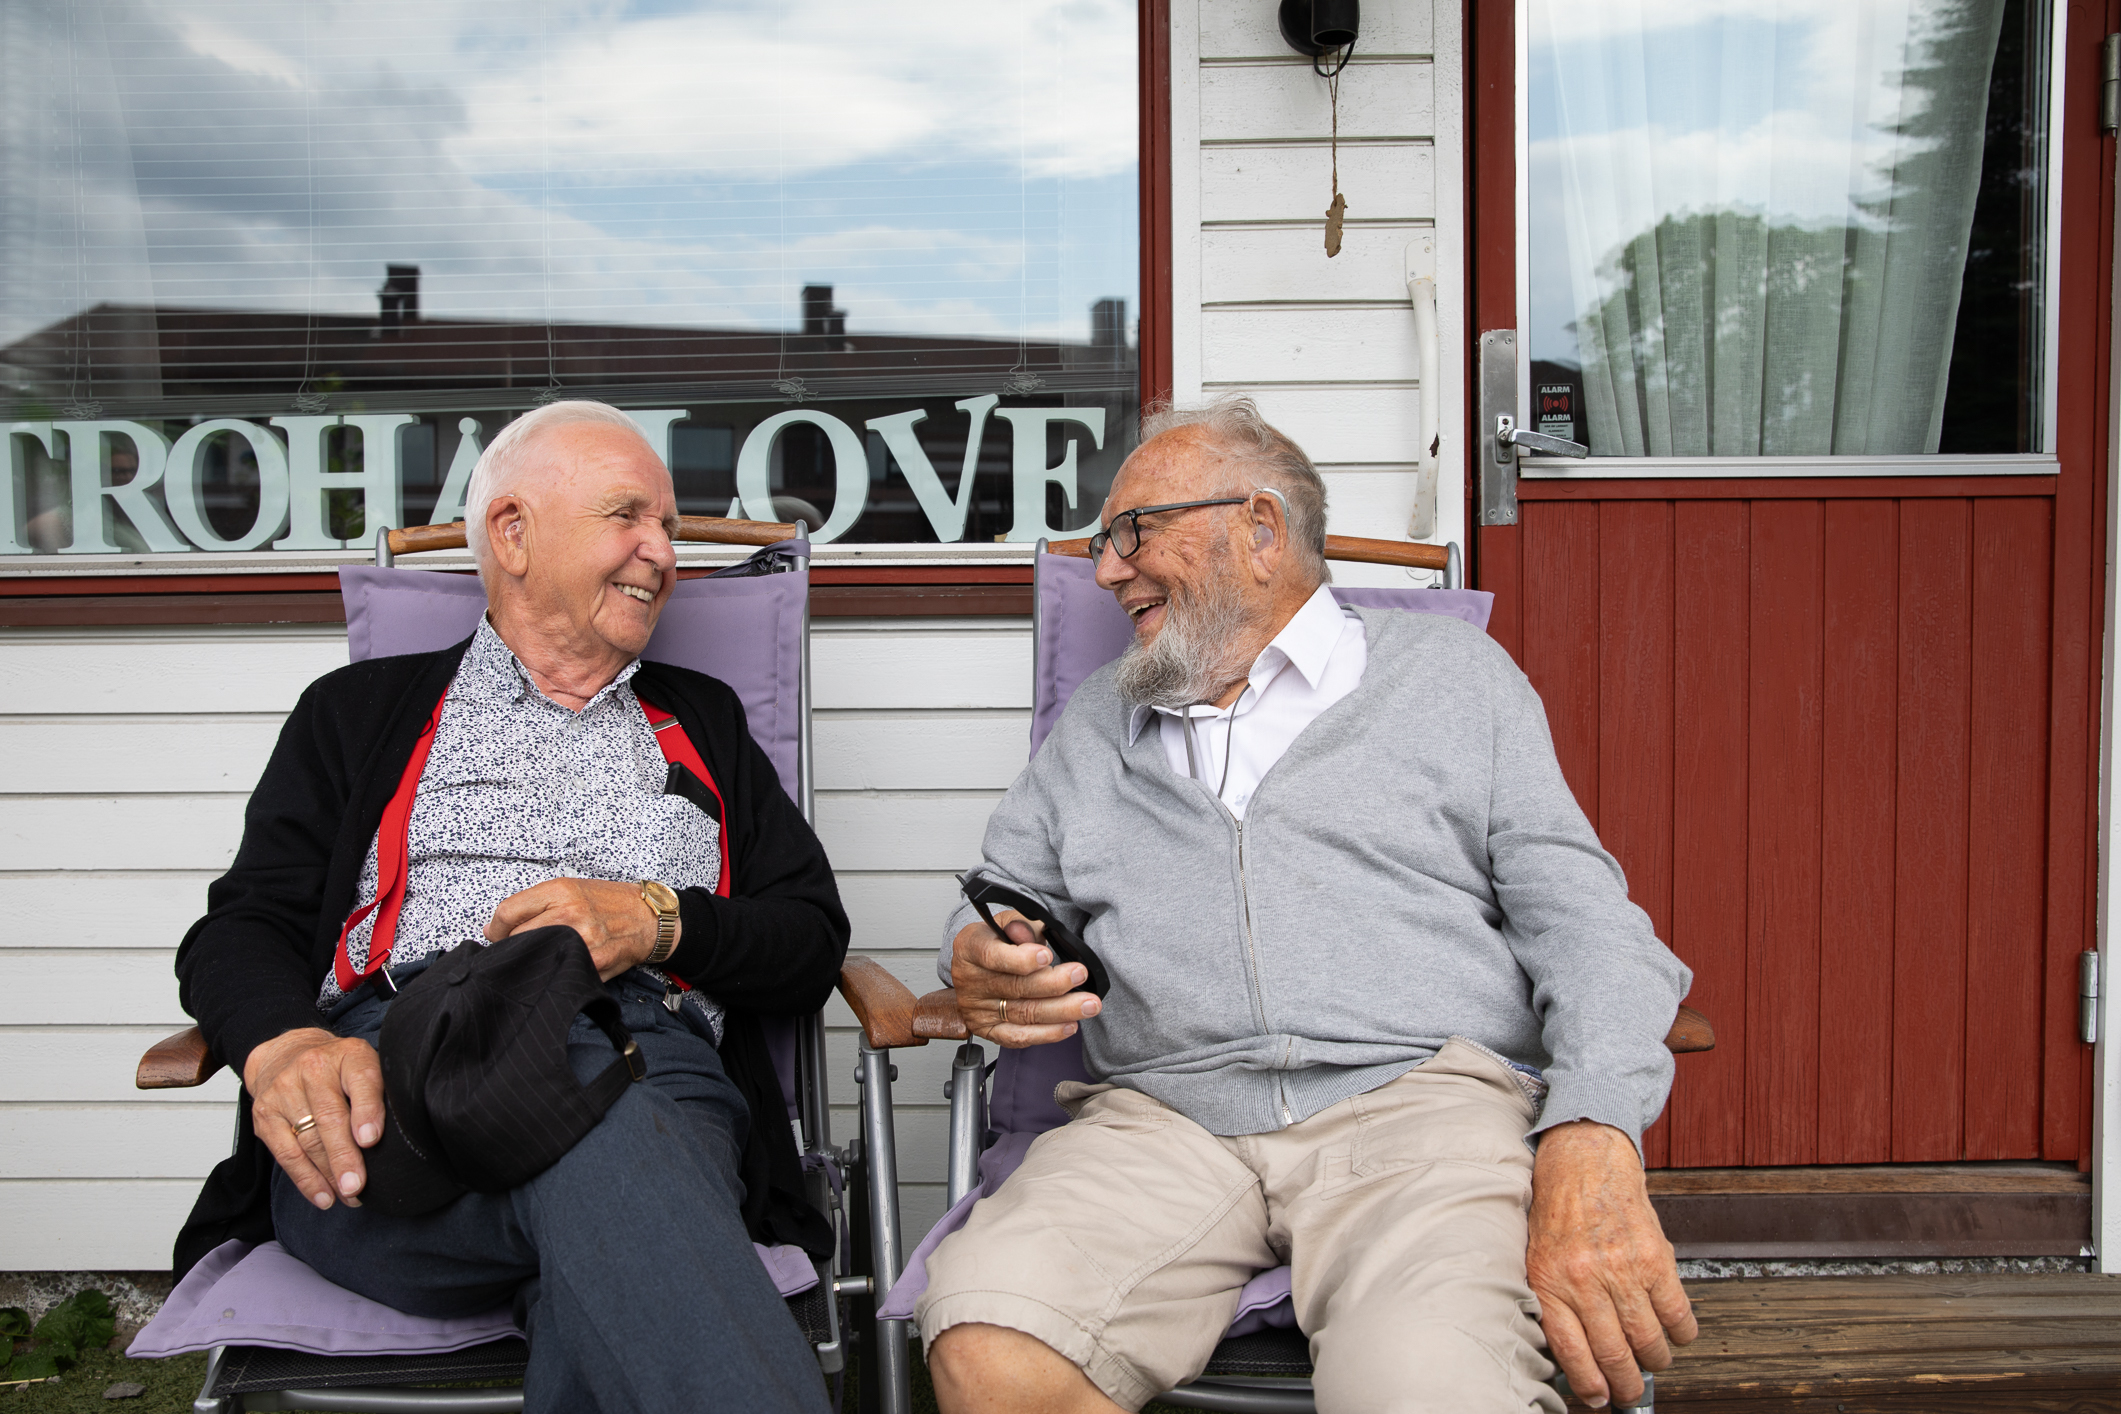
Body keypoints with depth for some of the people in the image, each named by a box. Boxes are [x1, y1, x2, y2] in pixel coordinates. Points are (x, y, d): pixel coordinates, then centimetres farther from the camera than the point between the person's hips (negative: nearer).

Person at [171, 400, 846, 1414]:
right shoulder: (361, 711, 24)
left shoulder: (703, 722, 29)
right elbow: (241, 930, 12)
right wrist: (285, 1046, -13)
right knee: (596, 1151, -38)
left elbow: (815, 939, 19)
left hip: (647, 1064, 2)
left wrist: (658, 919, -2)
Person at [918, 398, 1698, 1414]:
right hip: (1159, 1115, 3)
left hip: (1419, 1097, -2)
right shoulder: (1095, 725, 25)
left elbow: (1578, 913, 4)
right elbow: (1003, 898, 27)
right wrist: (982, 964, -1)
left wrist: (1591, 1142, -15)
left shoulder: (1453, 674, 14)